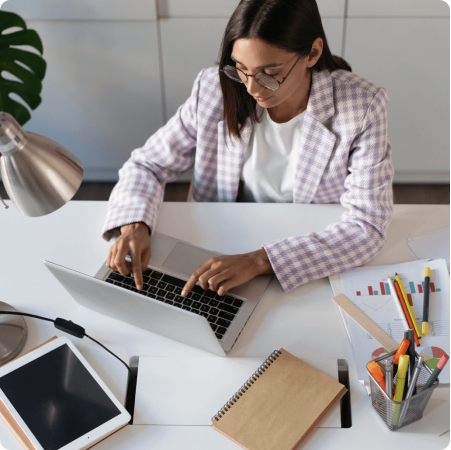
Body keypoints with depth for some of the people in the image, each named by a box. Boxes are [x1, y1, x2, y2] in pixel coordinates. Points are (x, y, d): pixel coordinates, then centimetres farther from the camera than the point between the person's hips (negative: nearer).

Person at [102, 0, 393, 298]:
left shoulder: (362, 106, -16)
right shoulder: (216, 89, -10)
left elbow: (368, 226, -21)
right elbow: (146, 165, 1)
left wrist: (260, 261, -32)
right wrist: (134, 225, -22)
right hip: (224, 257, 1)